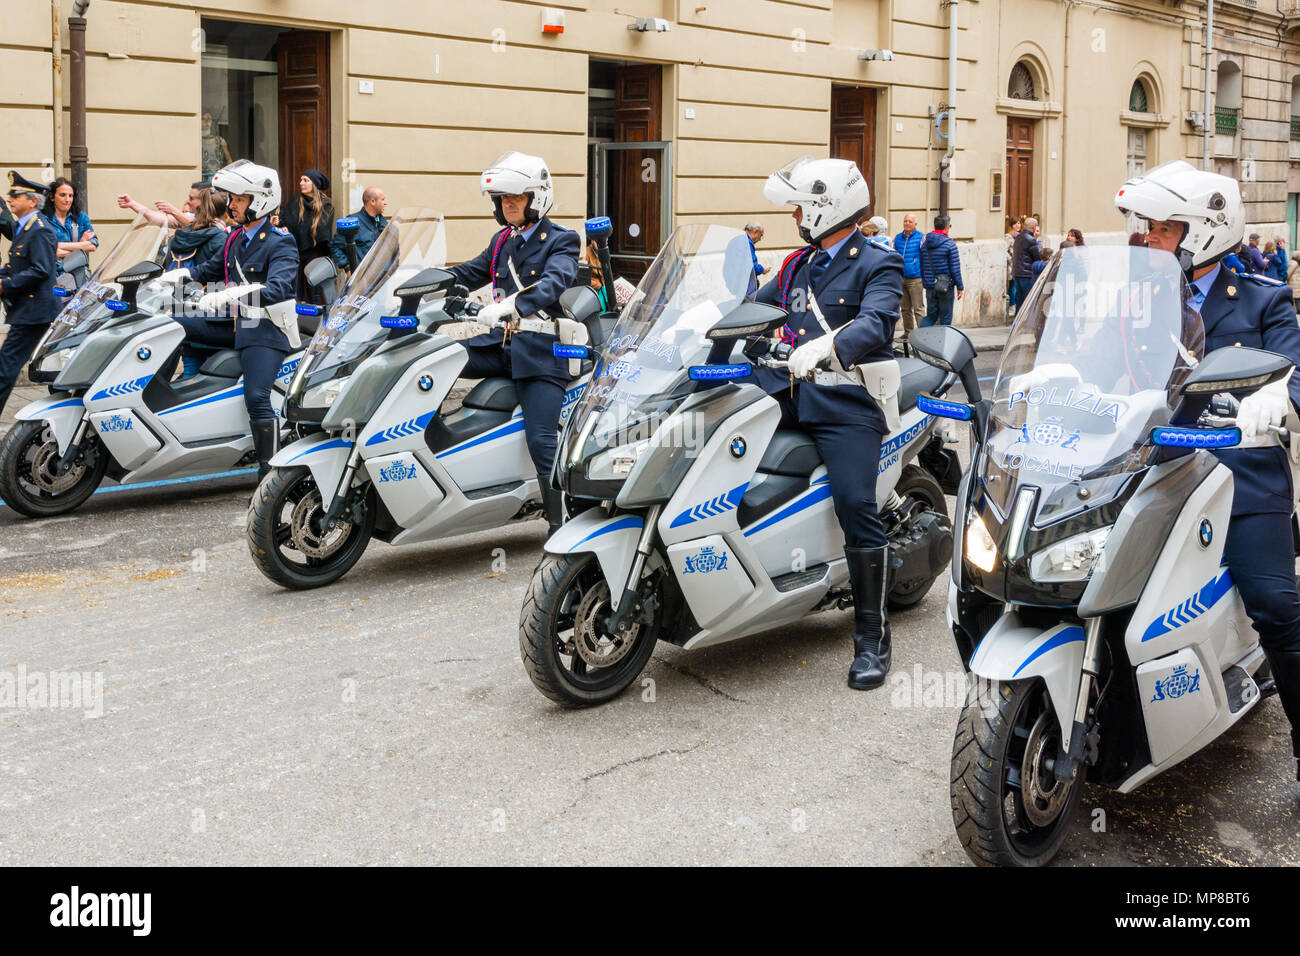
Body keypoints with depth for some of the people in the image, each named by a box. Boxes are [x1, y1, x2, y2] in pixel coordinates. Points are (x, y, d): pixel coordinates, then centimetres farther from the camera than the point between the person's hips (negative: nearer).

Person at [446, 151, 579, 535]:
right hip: (503, 344, 7)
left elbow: (554, 281, -22)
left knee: (541, 443, -17)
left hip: (542, 349, -7)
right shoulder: (503, 241, 20)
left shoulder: (560, 241, -2)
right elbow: (469, 273, 26)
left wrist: (511, 304, -39)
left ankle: (561, 525, -11)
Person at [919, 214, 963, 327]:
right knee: (945, 317, 5)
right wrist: (960, 287, -4)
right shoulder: (950, 244, -11)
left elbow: (921, 266, 11)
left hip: (930, 286, 5)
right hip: (946, 286, -5)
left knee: (931, 315, 12)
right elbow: (955, 269, -10)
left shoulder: (924, 244, 6)